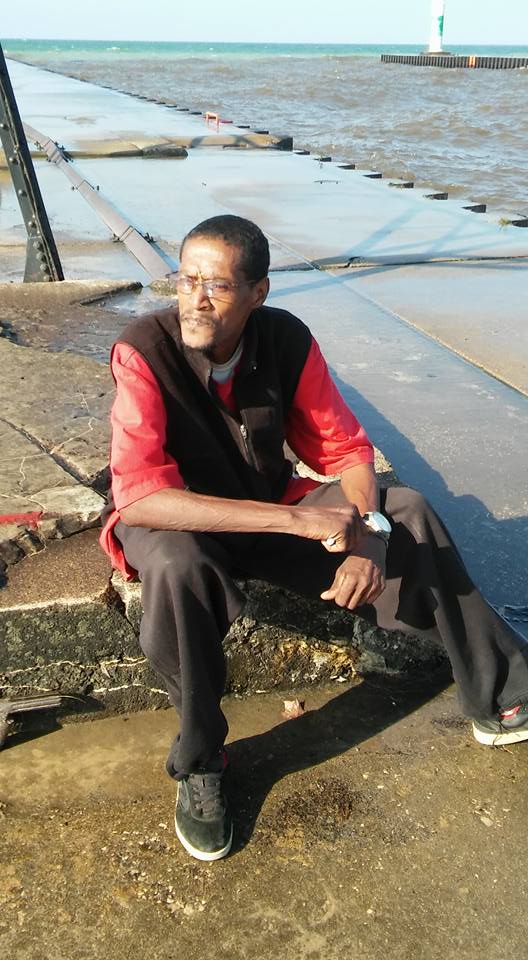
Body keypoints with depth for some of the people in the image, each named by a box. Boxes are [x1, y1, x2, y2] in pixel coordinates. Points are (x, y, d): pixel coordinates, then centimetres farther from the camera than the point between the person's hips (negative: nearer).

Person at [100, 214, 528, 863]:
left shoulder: (287, 339, -15)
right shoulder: (144, 352, -27)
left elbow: (346, 448, -6)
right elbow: (137, 495, -37)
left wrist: (367, 533, -27)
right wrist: (299, 520, -41)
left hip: (271, 509, 4)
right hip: (179, 524, -4)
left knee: (408, 513, -9)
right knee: (176, 564, -38)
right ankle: (197, 764, -14)